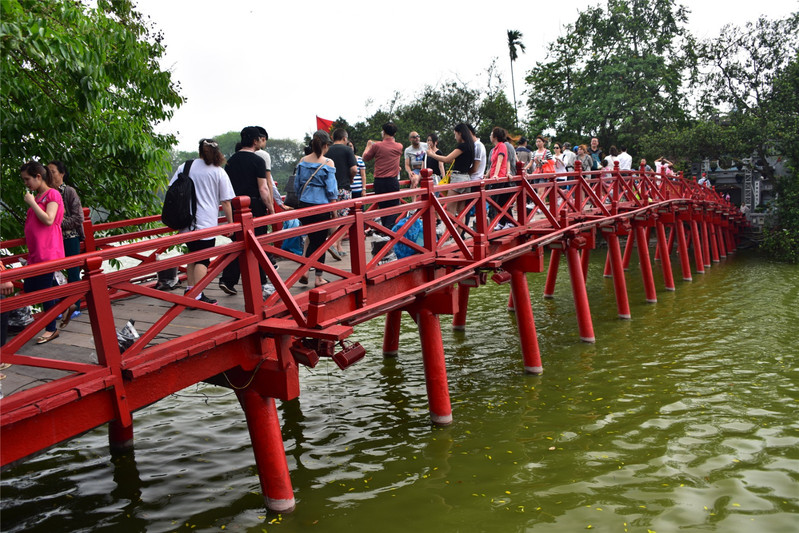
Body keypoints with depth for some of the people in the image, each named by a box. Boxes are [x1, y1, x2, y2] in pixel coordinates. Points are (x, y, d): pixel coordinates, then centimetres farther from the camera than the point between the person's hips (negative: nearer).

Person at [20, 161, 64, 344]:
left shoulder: (52, 194, -9)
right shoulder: (37, 196, 17)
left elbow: (48, 220, -20)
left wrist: (32, 203, -14)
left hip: (47, 252, -9)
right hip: (35, 252, 9)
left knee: (44, 290, -4)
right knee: (29, 288, 11)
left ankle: (51, 330, 7)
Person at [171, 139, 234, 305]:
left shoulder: (184, 167, 9)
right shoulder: (219, 172, -1)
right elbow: (225, 202, -3)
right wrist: (230, 223, 5)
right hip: (206, 223, -5)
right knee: (203, 259, -2)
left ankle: (189, 290, 23)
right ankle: (198, 296, -6)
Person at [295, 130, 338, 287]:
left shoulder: (303, 161, 4)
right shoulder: (328, 163, -9)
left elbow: (298, 185, 10)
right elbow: (331, 189, -9)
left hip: (304, 205, 4)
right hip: (321, 206, -4)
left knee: (312, 239, 18)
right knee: (320, 241, 6)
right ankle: (319, 277, 12)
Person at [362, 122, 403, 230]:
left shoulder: (377, 146, -4)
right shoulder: (399, 146, 2)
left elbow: (365, 158, 10)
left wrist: (368, 146, 28)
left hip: (379, 181, 0)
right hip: (393, 181, 0)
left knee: (382, 207, 11)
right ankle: (389, 230, -15)